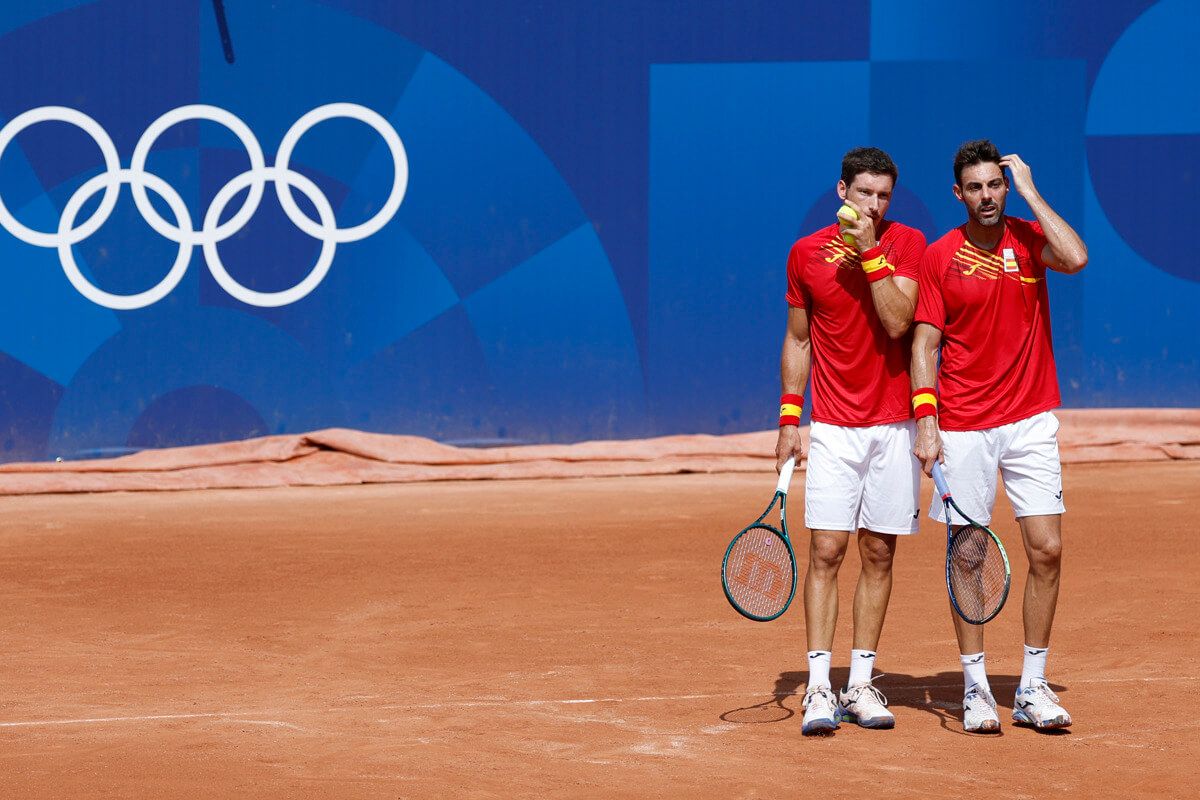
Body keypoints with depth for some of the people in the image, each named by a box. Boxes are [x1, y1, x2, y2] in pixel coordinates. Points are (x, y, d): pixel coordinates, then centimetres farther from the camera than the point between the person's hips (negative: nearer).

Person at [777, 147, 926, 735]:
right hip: (833, 427, 0)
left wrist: (870, 252, -17)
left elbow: (897, 322, -14)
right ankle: (819, 686, -8)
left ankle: (860, 683, 11)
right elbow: (797, 339, 12)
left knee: (878, 554, 4)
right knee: (826, 552, -8)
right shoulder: (806, 253, 4)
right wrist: (789, 418, 6)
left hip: (894, 426, 0)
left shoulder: (906, 244, 0)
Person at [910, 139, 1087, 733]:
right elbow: (925, 343, 0)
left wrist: (1029, 191, -10)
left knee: (1046, 550, -3)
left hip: (1030, 421, 1)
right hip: (963, 428, -1)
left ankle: (1032, 688, 7)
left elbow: (1075, 258, -18)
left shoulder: (1030, 239, 4)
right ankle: (975, 687, 10)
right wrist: (925, 418, -10)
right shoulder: (939, 257, 0)